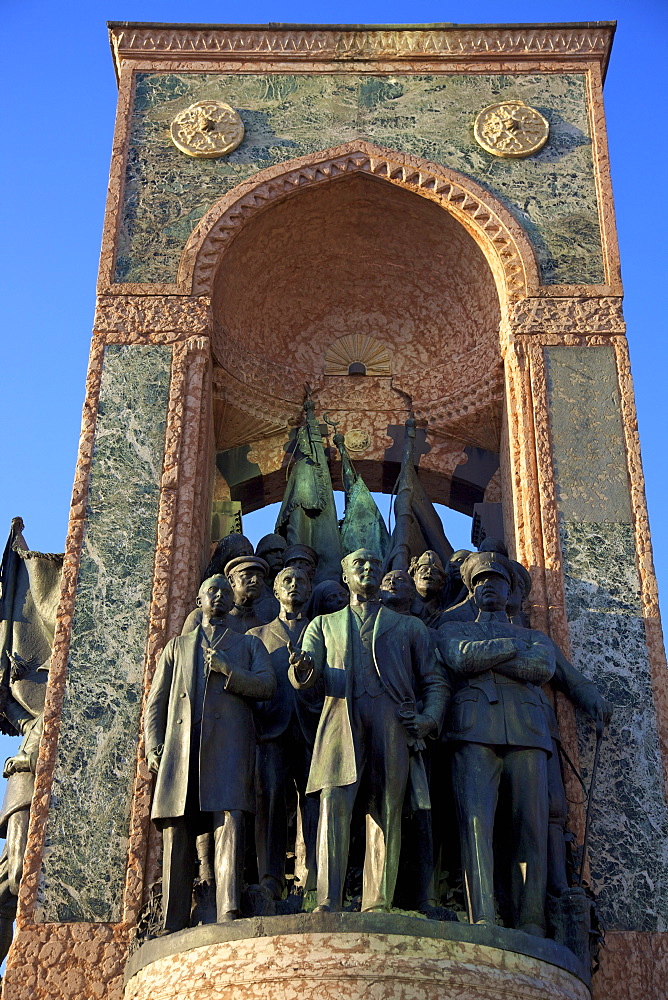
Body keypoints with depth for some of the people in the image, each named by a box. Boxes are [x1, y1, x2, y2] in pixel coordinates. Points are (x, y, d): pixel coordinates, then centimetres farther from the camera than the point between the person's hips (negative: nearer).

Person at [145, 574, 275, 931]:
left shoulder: (249, 644, 25)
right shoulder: (177, 646, 28)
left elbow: (267, 685, 8)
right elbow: (156, 701, 20)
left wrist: (228, 670, -7)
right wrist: (153, 747, 5)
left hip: (229, 745, -2)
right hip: (180, 750, 2)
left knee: (229, 822, -20)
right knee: (176, 835, -5)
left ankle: (228, 915, -29)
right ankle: (173, 929, -4)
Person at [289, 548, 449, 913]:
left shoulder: (409, 626, 26)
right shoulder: (324, 624, 26)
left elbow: (435, 682, 20)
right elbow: (307, 679, 12)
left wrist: (429, 718, -1)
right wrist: (302, 671, -14)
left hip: (393, 722, 1)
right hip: (340, 718, 0)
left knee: (386, 813, -7)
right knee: (334, 804, -17)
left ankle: (377, 908, -9)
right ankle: (327, 905, -21)